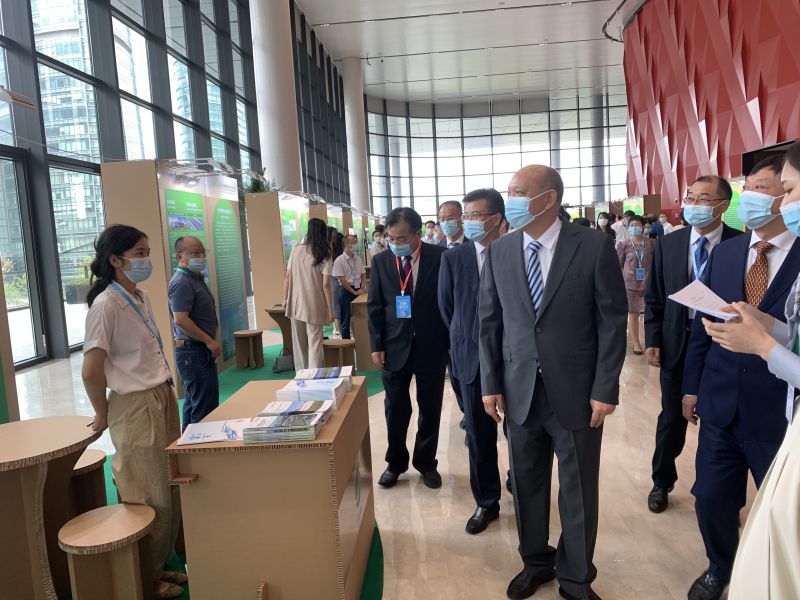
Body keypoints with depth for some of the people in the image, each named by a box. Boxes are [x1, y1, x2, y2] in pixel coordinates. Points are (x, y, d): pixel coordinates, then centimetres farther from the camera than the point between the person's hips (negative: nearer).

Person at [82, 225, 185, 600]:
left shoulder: (140, 298, 9)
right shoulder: (106, 305, -17)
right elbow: (91, 371, -18)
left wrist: (166, 394, 14)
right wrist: (103, 416, -7)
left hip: (163, 400, 8)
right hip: (136, 409, -8)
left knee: (172, 494, 17)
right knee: (152, 502, 5)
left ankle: (161, 565, 35)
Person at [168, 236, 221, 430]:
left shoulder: (196, 279, 16)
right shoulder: (181, 282, -15)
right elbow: (181, 320, -23)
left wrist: (209, 342, 18)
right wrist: (209, 341, -18)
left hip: (200, 350, 10)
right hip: (193, 351, -10)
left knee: (193, 405, 16)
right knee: (205, 409, -8)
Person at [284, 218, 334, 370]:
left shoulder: (296, 250, 1)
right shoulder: (324, 255, -6)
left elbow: (288, 277, 1)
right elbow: (326, 285, -11)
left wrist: (285, 300, 12)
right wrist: (330, 310, -5)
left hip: (295, 304, 3)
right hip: (314, 307, -3)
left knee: (299, 343, 14)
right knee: (314, 344, 2)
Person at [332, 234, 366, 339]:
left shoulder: (358, 259, 9)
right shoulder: (339, 261, -9)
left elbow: (363, 275, 11)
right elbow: (342, 280, -13)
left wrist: (362, 288, -5)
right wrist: (354, 292, -14)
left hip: (359, 290, 5)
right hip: (347, 291, -5)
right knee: (346, 320, 3)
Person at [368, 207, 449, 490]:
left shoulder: (440, 257, -8)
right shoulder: (381, 261, -1)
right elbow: (374, 306, 3)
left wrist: (452, 341, -3)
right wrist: (377, 345, -2)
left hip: (431, 346, -1)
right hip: (394, 347, 1)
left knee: (430, 409, 12)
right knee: (395, 409, 12)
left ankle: (426, 463, 30)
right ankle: (395, 463, 31)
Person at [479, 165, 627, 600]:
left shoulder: (595, 246, -8)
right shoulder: (499, 252, 1)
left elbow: (612, 322, -6)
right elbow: (489, 322, 5)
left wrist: (605, 390, -9)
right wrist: (491, 384, 2)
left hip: (576, 392, -2)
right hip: (519, 391, 3)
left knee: (579, 490, 13)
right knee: (526, 485, 16)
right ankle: (536, 562, 39)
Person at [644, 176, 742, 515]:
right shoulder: (668, 245, 0)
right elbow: (654, 299, 3)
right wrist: (652, 341, -2)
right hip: (676, 344, 2)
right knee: (671, 418, 13)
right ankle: (662, 483, 31)